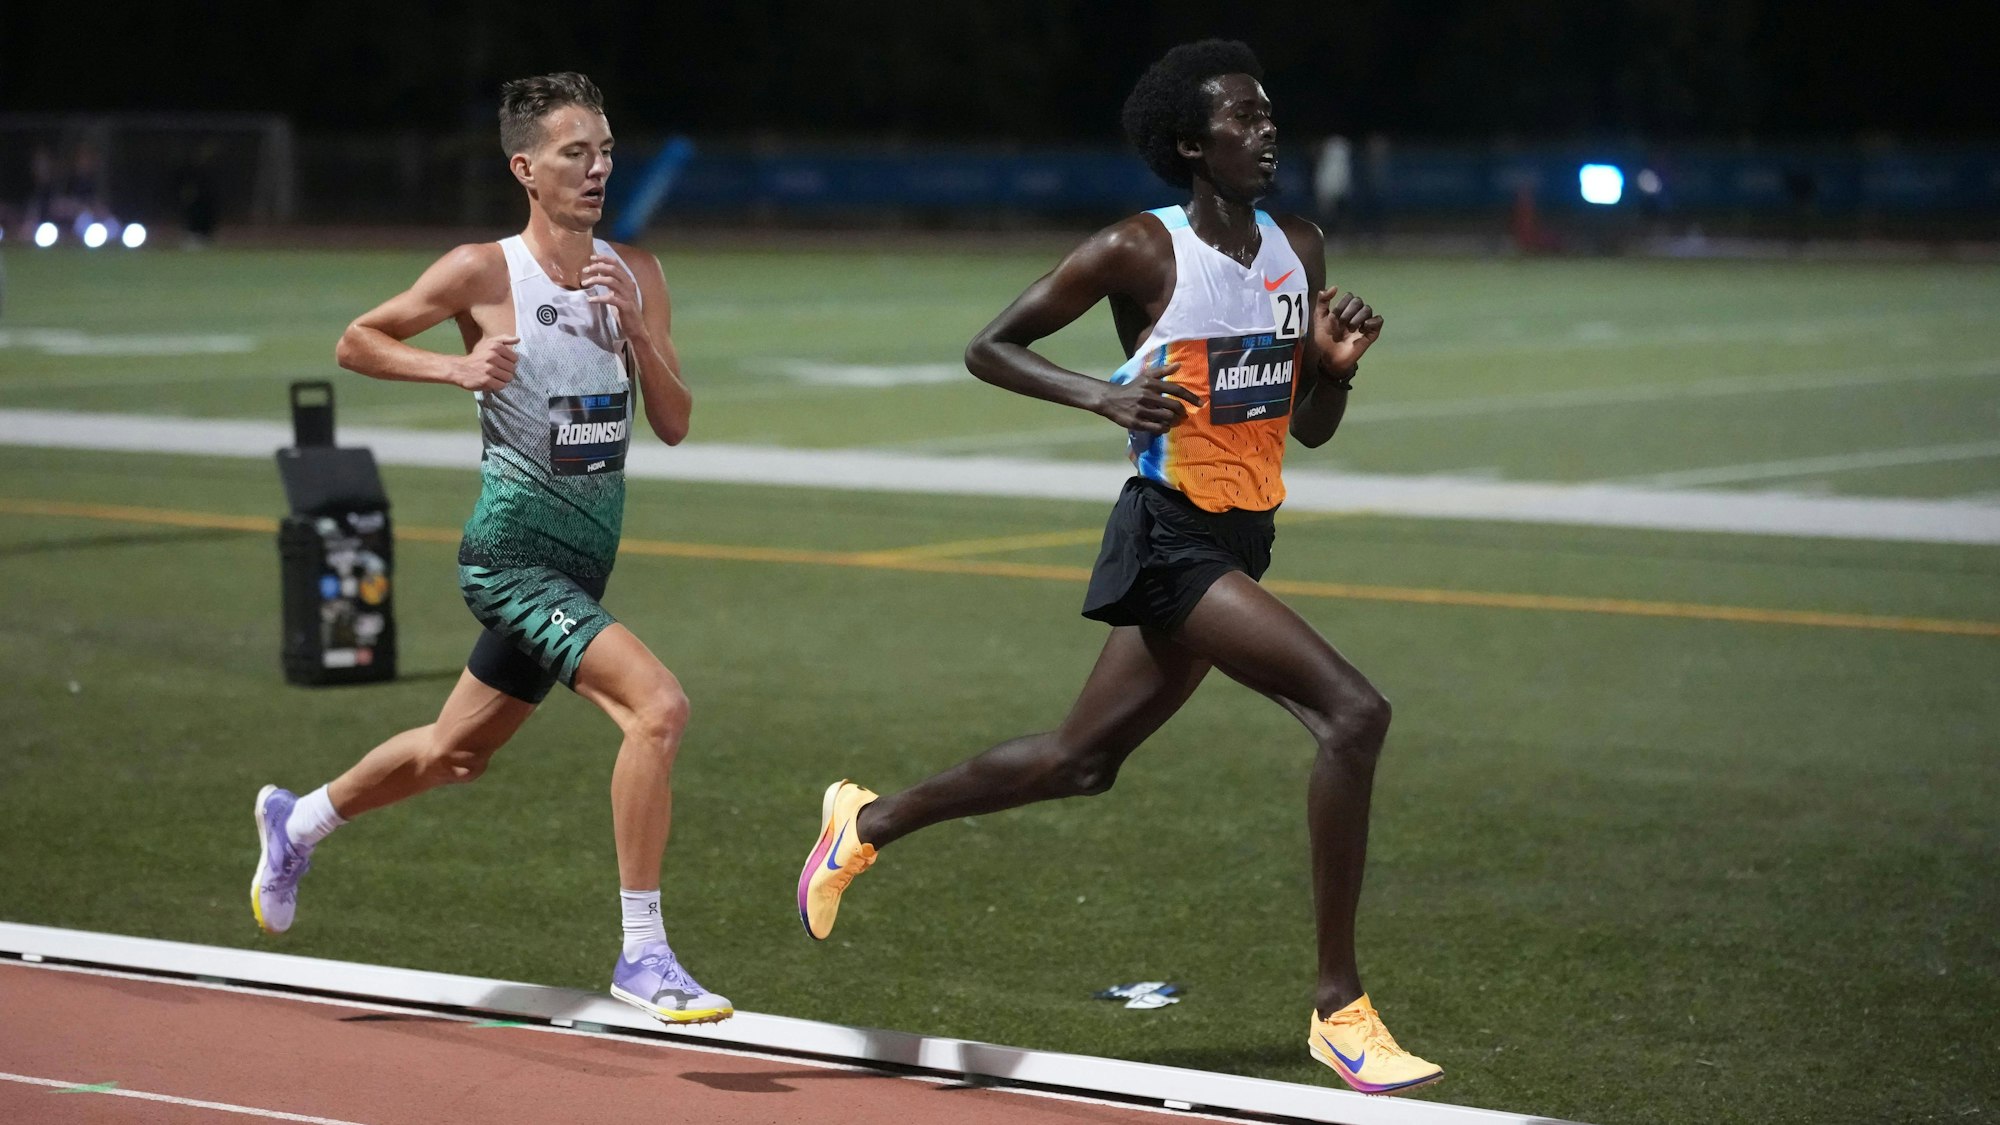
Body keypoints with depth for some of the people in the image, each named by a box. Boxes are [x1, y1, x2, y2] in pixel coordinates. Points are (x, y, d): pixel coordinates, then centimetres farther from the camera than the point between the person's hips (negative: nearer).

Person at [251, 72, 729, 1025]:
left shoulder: (635, 275, 5)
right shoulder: (484, 272, -9)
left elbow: (674, 426, 3)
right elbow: (355, 342, 1)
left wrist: (635, 329, -12)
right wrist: (456, 368, -14)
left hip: (586, 556, 7)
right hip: (513, 551, -7)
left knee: (455, 752, 22)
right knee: (658, 706, -25)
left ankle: (296, 823, 49)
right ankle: (642, 955, -19)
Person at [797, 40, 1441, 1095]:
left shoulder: (1299, 249, 8)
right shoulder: (1140, 252, -11)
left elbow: (1311, 427, 15)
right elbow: (989, 347, -5)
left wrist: (1338, 362, -6)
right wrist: (1105, 393, -20)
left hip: (1241, 538, 8)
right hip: (1171, 535, -8)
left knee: (1078, 760, 17)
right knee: (1352, 711, -22)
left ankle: (869, 822, 38)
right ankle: (1339, 1010, -16)